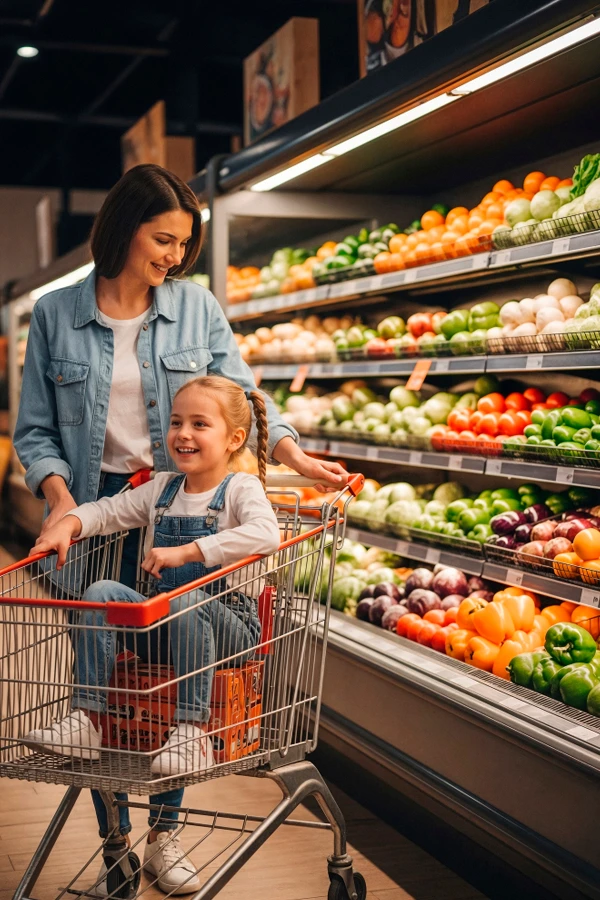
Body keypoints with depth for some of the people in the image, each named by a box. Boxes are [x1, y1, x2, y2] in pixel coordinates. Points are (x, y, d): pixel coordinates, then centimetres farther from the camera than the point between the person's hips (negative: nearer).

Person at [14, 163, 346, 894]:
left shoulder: (196, 307, 4)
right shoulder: (55, 315, 1)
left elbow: (244, 396, 6)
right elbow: (34, 429, 3)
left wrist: (294, 455, -8)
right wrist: (59, 496, -13)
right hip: (92, 509, -1)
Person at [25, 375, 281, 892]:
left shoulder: (241, 489, -4)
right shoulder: (161, 490, 16)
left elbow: (265, 534, -24)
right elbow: (107, 511, 18)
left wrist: (185, 551, -29)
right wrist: (67, 525, -4)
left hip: (229, 626, -5)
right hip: (161, 624, 5)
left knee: (187, 604, -37)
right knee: (101, 593, -19)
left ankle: (193, 733, -33)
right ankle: (87, 719, -22)